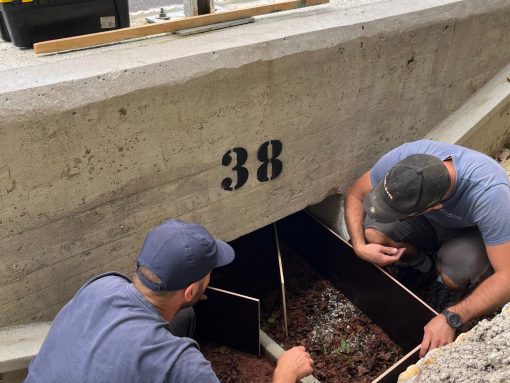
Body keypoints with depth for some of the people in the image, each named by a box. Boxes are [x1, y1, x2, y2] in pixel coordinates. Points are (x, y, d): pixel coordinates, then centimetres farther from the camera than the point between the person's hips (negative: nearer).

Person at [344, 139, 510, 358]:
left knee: (454, 277, -36)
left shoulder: (489, 193, -42)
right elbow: (354, 196, -16)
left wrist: (450, 318, -48)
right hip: (432, 224, 4)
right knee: (372, 232, -25)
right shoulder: (401, 158, -33)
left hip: (475, 231, -3)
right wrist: (359, 246, -31)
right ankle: (421, 262, 7)